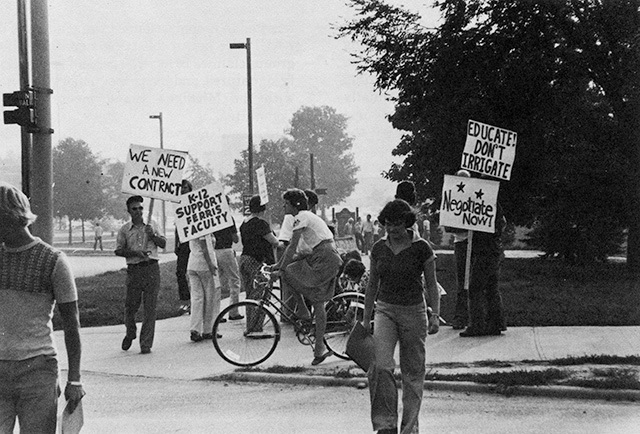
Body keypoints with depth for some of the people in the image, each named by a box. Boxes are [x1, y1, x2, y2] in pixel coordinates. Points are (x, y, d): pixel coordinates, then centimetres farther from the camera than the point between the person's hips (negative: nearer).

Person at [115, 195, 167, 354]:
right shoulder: (124, 229, 6)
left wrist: (153, 235, -5)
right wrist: (135, 253, -13)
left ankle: (146, 344, 1)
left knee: (150, 307, -3)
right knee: (131, 305, 2)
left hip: (152, 268, 1)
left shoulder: (151, 225, 12)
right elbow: (118, 250, 1)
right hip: (134, 269, -1)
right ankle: (130, 334, 31)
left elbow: (163, 244, 12)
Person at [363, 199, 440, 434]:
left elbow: (431, 284, 0)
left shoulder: (421, 248, -6)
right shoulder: (378, 248, 3)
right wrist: (365, 319, 13)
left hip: (413, 311, -2)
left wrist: (435, 315, -10)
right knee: (380, 365, -19)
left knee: (413, 372, 5)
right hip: (385, 310, 2)